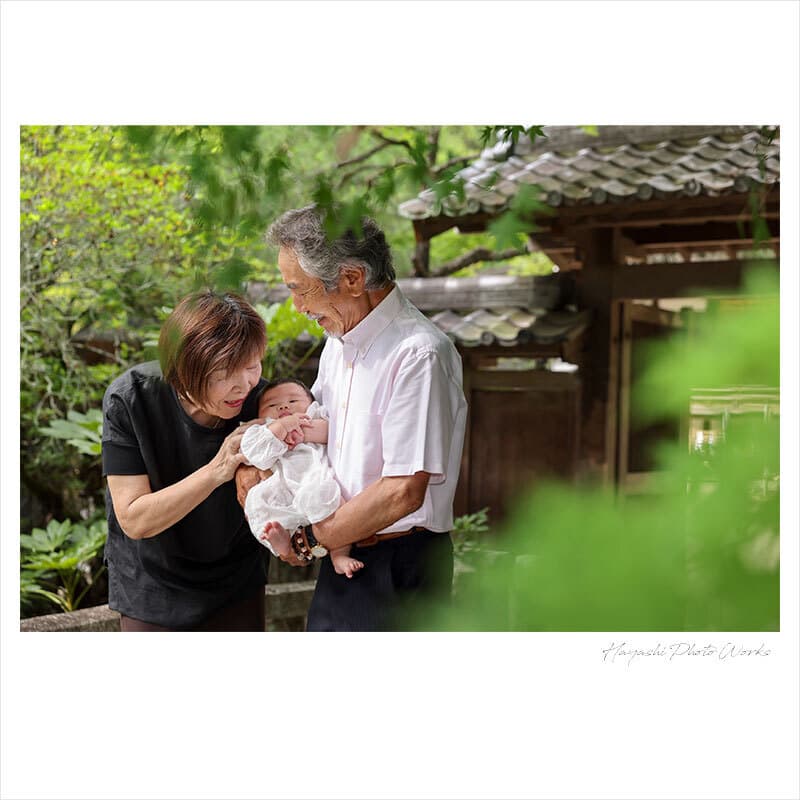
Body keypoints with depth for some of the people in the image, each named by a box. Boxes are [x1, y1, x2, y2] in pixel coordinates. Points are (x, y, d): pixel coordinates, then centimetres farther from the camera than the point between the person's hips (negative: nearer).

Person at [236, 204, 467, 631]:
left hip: (398, 568, -9)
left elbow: (403, 491, -26)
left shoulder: (418, 354, -22)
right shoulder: (340, 341, 8)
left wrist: (309, 542, -14)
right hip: (344, 558, 9)